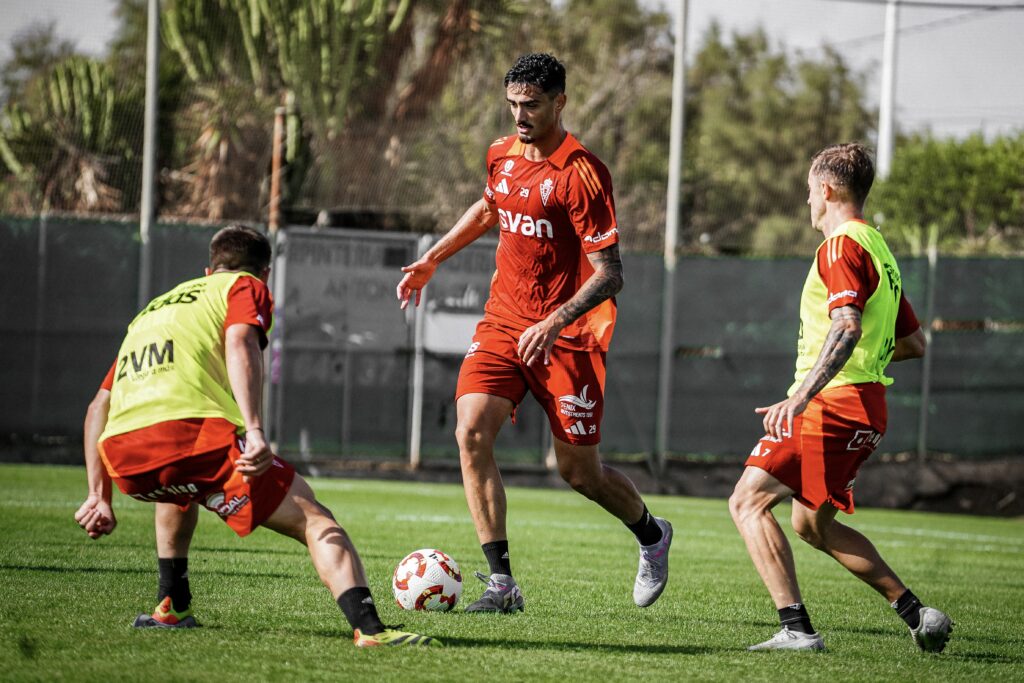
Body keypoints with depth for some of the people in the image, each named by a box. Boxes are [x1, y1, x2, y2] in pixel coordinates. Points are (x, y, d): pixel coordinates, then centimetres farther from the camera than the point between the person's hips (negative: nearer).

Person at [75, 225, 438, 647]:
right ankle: (368, 628, -23)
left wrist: (99, 496, 32)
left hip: (120, 456, 6)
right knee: (315, 522, -2)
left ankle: (171, 608, 33)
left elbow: (99, 406, 32)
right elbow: (240, 343, -6)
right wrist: (255, 430, -18)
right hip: (194, 430, -6)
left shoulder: (153, 309, 36)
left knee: (180, 490, 41)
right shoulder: (247, 287, 19)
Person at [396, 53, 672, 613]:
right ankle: (501, 582, -14)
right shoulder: (502, 155, 4)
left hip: (567, 336, -5)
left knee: (579, 472, 4)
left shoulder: (581, 175, -18)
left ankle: (652, 536, 37)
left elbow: (609, 274, -21)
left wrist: (555, 322, -33)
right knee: (471, 432, -18)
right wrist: (432, 260, 25)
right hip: (503, 322, 5)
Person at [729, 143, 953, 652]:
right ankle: (916, 614, 17)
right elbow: (914, 345, 24)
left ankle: (796, 629, -21)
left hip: (831, 401, -10)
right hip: (866, 409, 10)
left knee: (748, 501, -11)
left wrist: (798, 399, -32)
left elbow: (847, 328, -25)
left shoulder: (842, 245, -10)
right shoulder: (879, 251, 19)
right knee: (813, 524, 21)